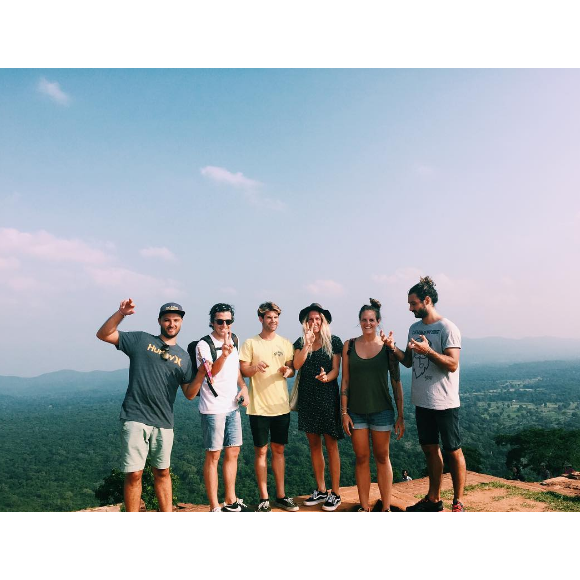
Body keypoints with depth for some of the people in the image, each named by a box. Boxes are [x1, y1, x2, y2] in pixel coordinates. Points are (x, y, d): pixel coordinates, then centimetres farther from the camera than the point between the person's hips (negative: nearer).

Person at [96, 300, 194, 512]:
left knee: (162, 472, 14)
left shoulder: (183, 357, 11)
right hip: (135, 419, -3)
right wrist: (121, 313, -15)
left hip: (164, 423, 3)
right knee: (134, 474, -1)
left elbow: (189, 393, 7)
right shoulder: (141, 340, 3)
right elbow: (103, 335, 0)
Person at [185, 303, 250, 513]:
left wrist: (244, 387, 4)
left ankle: (231, 502, 25)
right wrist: (224, 354, -41)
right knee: (213, 455, 0)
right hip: (213, 408, -7)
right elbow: (210, 373, -24)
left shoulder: (232, 342, 10)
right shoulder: (204, 345, -12)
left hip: (232, 407, 7)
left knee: (233, 452, 13)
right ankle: (215, 507, 10)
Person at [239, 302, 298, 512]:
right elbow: (243, 371, -5)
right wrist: (255, 367, -26)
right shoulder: (250, 343, -3)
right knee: (261, 451, 4)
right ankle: (264, 499, 14)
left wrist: (288, 371, -13)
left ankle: (281, 496, 22)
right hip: (259, 406, -3)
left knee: (279, 450, 12)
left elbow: (292, 369, 11)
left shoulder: (285, 343, 7)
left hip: (281, 406, 3)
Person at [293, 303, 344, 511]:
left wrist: (326, 377, -26)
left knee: (331, 445, -1)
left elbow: (336, 370, -5)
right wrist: (307, 344, -17)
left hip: (327, 397, -4)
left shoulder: (334, 342, -1)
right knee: (314, 445, 10)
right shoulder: (300, 342, 8)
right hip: (307, 398, 4)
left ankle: (335, 493, 9)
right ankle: (321, 490, 22)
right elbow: (297, 365, -8)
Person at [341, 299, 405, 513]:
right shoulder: (349, 346, 0)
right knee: (362, 458, 8)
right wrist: (344, 412, -2)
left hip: (382, 410, -1)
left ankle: (386, 506, 18)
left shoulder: (387, 346, -3)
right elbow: (345, 381, 2)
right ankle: (364, 506, 18)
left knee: (382, 458, 8)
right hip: (356, 412, 1)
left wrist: (400, 415, -2)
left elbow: (396, 382, -1)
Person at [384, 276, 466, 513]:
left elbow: (453, 364, -17)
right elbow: (409, 362, 12)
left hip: (444, 403, -7)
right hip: (422, 402, 7)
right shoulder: (414, 328, 9)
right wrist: (393, 348, -4)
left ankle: (458, 502, 18)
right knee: (430, 449, 16)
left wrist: (428, 351, -29)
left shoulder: (448, 328, -12)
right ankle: (434, 499, 28)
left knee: (453, 451, 5)